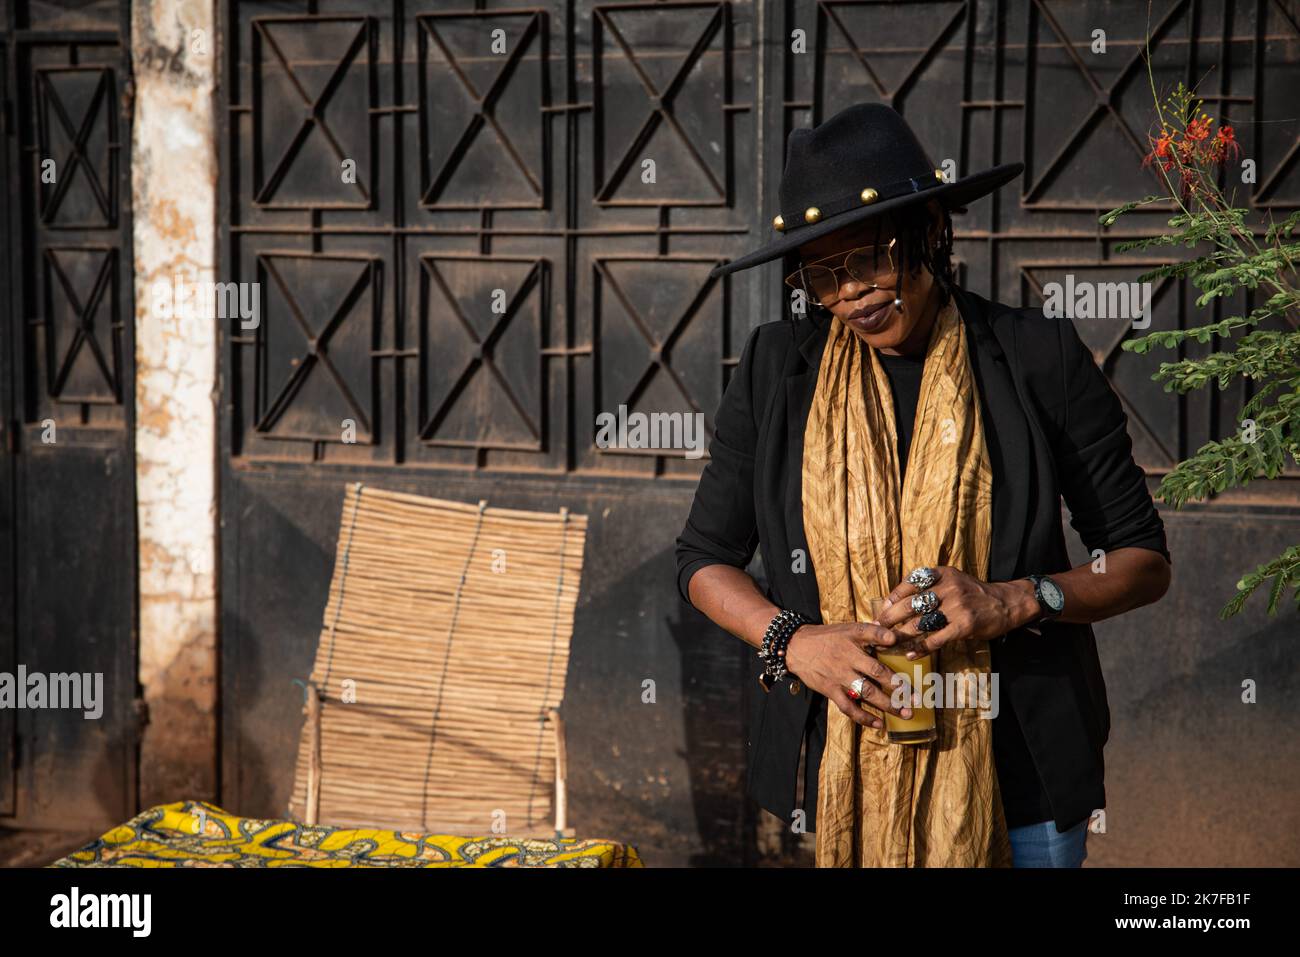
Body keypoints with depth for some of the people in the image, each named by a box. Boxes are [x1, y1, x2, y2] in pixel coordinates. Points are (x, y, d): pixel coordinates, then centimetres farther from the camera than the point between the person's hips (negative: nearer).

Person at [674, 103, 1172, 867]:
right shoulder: (778, 369, 2)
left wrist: (1015, 603, -16)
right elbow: (705, 559, 10)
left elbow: (1145, 562, 1)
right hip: (847, 767, 1)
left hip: (1013, 768, -1)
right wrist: (793, 642, -9)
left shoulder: (1040, 359, -4)